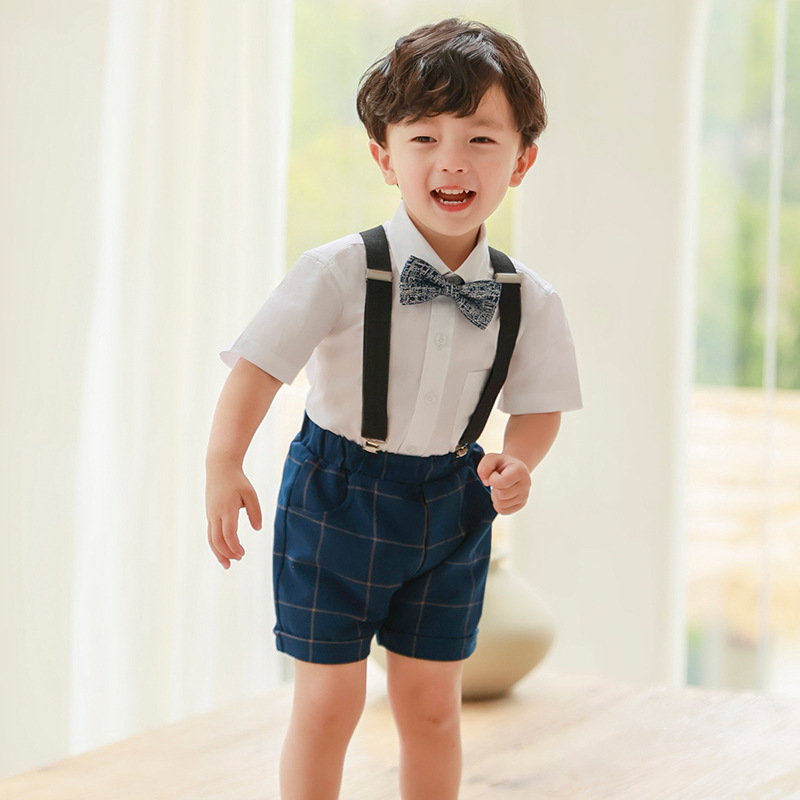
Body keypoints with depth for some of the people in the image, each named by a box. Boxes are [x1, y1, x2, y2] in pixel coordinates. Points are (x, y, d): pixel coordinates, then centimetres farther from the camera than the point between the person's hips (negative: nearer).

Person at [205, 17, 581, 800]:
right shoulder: (339, 273, -19)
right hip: (338, 496, -3)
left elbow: (538, 404, 4)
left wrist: (518, 461, -17)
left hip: (449, 505, 3)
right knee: (329, 702, 2)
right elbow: (260, 363, -19)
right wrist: (224, 464, -31)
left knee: (431, 704, 12)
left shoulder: (529, 301, -7)